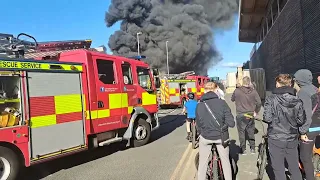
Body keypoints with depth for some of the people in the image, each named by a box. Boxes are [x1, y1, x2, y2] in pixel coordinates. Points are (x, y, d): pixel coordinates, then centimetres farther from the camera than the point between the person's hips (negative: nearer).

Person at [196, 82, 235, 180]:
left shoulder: (199, 105, -8)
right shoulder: (222, 102, -12)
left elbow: (198, 125, -2)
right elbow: (231, 123, -13)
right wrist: (223, 123, 7)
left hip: (205, 137, 1)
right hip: (221, 136, 0)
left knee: (202, 163, 17)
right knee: (225, 161, 21)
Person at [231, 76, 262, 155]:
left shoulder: (237, 91, -10)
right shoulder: (253, 91, -5)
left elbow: (232, 99, 6)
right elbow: (259, 102, -5)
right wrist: (256, 111, 8)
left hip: (240, 115, -2)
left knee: (241, 132, 9)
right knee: (251, 132, 17)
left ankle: (243, 150, 14)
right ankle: (252, 148, 25)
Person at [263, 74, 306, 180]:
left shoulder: (271, 99, -13)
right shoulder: (297, 101, -3)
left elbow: (267, 118, -18)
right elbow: (301, 120, -1)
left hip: (276, 139, -3)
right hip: (292, 139, 4)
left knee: (279, 169, 9)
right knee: (295, 168, 18)